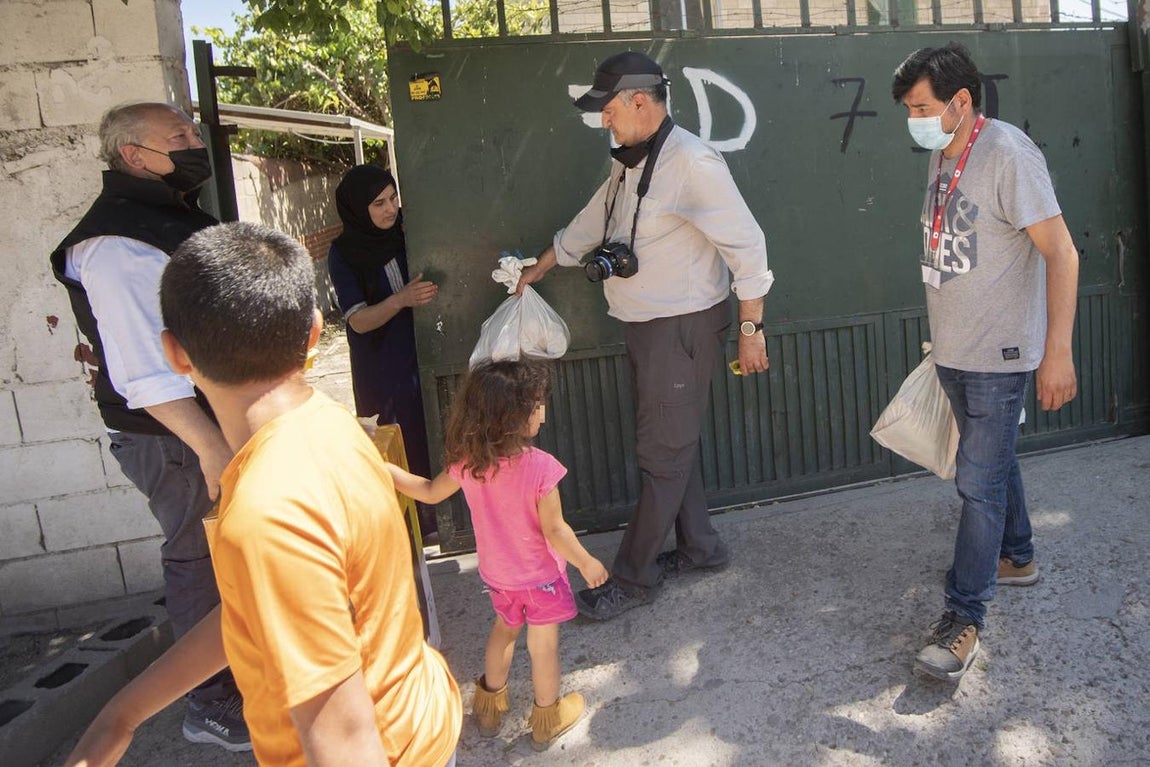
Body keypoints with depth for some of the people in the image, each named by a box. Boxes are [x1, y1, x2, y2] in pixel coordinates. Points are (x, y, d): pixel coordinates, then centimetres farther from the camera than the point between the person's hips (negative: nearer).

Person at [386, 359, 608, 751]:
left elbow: (430, 492, 1)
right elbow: (554, 531, -24)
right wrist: (586, 562, -9)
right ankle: (547, 719, 37)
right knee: (543, 645, 15)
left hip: (497, 572, 5)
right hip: (540, 574, -5)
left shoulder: (468, 461, -15)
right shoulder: (540, 467, -31)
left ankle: (490, 707, 46)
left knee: (504, 629, 29)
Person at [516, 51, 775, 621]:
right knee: (673, 443, 16)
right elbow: (588, 225, 25)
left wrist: (750, 328, -18)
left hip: (683, 329, -9)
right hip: (643, 328, 9)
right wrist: (537, 269, 33)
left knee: (663, 454, 0)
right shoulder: (628, 165, 12)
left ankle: (632, 578, 12)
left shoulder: (692, 163, -18)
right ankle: (699, 547, 32)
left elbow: (747, 244, -19)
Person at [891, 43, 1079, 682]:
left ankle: (965, 618, 6)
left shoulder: (1009, 154, -18)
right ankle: (1017, 558, 42)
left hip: (999, 353, -8)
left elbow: (1061, 253, -19)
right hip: (955, 349, 8)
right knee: (993, 459, 22)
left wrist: (1058, 353, -22)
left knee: (979, 480, -4)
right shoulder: (942, 155, 8)